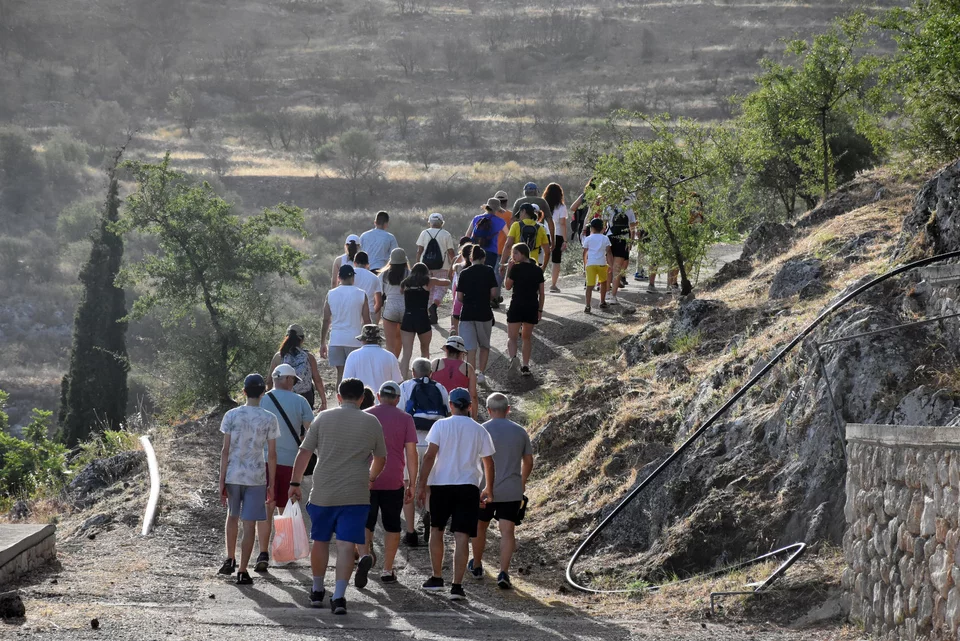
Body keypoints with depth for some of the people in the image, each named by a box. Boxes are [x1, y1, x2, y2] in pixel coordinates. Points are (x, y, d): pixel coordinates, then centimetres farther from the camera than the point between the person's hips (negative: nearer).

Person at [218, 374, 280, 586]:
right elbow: (272, 455, -4)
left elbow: (225, 450, -4)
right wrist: (271, 485, 4)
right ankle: (242, 572, 1)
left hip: (233, 475, 2)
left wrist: (222, 482, 1)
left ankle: (230, 560, 31)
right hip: (256, 477, -2)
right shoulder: (269, 419, -5)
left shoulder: (232, 415, -3)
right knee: (249, 524, 2)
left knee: (232, 516, 24)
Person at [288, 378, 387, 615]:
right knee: (346, 545, -3)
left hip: (323, 493, 1)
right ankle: (339, 596, -12)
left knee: (320, 541, 16)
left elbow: (304, 452, 1)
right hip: (356, 495, -1)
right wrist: (371, 478, 34)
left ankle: (317, 591, 29)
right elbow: (380, 459, 14)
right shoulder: (372, 422, 2)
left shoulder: (323, 418, 1)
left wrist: (295, 483, 9)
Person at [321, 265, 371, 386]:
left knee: (340, 373, 7)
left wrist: (322, 343, 10)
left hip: (336, 340, 2)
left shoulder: (331, 294, 1)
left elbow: (326, 321, 3)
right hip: (355, 340, -2)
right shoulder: (361, 294, -3)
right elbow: (366, 321, -1)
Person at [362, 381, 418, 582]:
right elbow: (411, 453, -2)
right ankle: (387, 570, 12)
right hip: (394, 482, 0)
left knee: (365, 522, 7)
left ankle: (364, 555, -18)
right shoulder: (405, 419, 2)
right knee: (391, 525, 10)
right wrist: (412, 484, 3)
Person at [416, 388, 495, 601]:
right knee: (461, 536, -2)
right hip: (468, 486, 1)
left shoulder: (441, 425, -2)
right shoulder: (479, 431, 5)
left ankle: (436, 578, 24)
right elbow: (488, 462, 9)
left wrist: (421, 485, -5)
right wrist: (489, 489, 22)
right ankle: (457, 586, -9)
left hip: (441, 484, -1)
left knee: (436, 529, 18)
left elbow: (429, 456, -8)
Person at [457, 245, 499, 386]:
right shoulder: (488, 271, -3)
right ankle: (480, 372, 15)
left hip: (467, 313, 1)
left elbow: (459, 296, -2)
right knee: (484, 345, 19)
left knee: (470, 348, 0)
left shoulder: (464, 273, 1)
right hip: (484, 312, 0)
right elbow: (494, 292, -8)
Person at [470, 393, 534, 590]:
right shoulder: (520, 432, 4)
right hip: (512, 491, 1)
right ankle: (504, 572, -16)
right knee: (507, 532, -2)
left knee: (479, 528, 18)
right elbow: (528, 461, 11)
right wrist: (523, 482, 28)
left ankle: (476, 566, 34)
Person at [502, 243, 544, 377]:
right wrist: (540, 310, 13)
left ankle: (513, 357, -25)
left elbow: (507, 286, 1)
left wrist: (508, 270, 5)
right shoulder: (538, 270, 6)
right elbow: (541, 293, 7)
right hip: (532, 307, 4)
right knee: (527, 337, 16)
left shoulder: (516, 268, -7)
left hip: (517, 306, -4)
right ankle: (525, 366, 13)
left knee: (512, 337, 2)